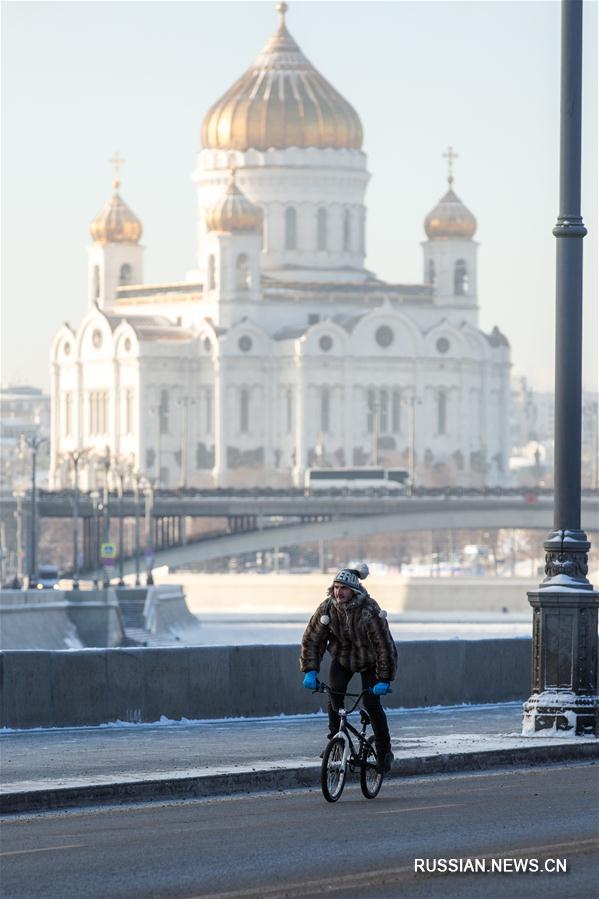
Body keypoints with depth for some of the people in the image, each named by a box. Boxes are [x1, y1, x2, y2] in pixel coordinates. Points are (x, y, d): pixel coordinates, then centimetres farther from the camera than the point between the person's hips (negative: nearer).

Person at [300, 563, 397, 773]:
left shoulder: (370, 611, -31)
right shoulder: (326, 608, -19)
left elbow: (385, 646, -27)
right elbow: (311, 639, -10)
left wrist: (384, 679, -29)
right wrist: (310, 671, -18)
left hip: (369, 661, -3)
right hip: (342, 658, 3)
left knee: (371, 704, -12)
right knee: (334, 695, -18)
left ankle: (384, 752, 3)